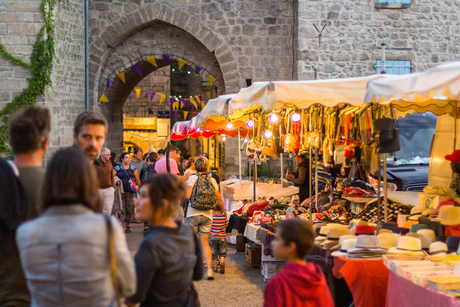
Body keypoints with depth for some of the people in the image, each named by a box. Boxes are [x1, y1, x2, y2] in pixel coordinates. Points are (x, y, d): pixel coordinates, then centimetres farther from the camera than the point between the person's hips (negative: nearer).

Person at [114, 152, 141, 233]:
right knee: (121, 209, -8)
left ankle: (127, 225, 14)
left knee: (130, 209, 0)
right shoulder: (117, 168, 7)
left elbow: (138, 180, 12)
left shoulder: (133, 169, 11)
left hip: (130, 192, 2)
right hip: (120, 191, -1)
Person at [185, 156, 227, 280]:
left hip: (193, 214, -3)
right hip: (207, 215, 3)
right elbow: (218, 198, 13)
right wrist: (223, 210, 30)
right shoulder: (212, 180, 4)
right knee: (205, 243, 7)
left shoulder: (192, 178, -6)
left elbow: (187, 195, -16)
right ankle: (209, 269, -3)